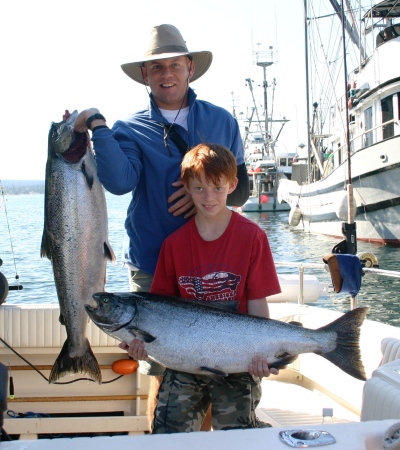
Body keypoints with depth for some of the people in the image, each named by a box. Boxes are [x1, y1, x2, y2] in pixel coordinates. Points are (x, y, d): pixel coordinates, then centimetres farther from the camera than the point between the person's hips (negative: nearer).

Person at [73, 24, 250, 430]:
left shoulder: (221, 121, 10)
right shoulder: (130, 129, 3)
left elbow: (240, 188, 9)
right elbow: (119, 181, -17)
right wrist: (98, 127, -25)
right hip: (152, 268, -2)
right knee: (163, 374, 3)